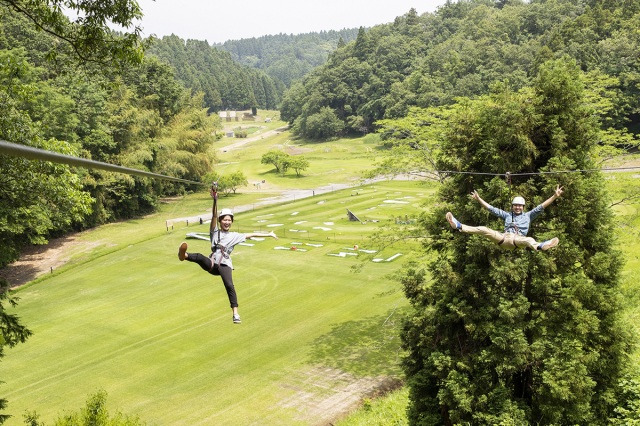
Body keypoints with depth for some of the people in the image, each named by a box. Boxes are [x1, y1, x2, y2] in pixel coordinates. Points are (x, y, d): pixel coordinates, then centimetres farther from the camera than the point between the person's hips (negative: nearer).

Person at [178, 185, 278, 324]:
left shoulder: (234, 236, 17)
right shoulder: (215, 232, 14)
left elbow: (252, 235, 16)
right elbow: (214, 216, 2)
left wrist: (268, 234, 12)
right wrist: (215, 200, -9)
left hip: (224, 265, 0)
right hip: (212, 263, 0)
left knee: (229, 285, -22)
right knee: (200, 257, -32)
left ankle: (235, 313, -25)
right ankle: (184, 255, -63)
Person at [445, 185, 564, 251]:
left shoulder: (528, 215, 23)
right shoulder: (507, 215, 30)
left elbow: (541, 207, 16)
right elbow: (492, 208, 30)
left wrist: (555, 196, 7)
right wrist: (478, 199, 27)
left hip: (518, 239, -2)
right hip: (504, 237, 2)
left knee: (529, 240, -39)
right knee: (483, 229, -17)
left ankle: (540, 246, -74)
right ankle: (458, 226, -28)